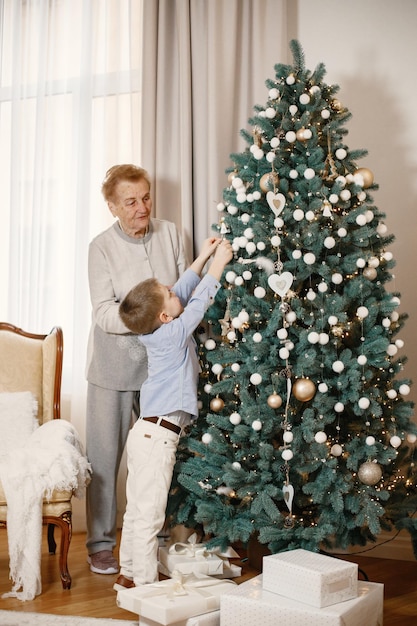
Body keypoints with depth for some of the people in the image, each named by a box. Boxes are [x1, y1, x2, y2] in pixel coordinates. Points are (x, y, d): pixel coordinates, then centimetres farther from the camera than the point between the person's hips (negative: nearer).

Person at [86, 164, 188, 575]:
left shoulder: (169, 233, 0)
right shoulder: (102, 247, -11)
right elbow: (103, 314, -18)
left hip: (161, 361, 3)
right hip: (114, 365, -3)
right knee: (105, 455, 4)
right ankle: (100, 542, 19)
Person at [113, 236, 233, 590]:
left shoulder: (157, 331, 7)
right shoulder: (173, 334, -15)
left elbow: (185, 290, 16)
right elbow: (199, 302, -9)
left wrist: (204, 257, 19)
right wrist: (219, 262, -2)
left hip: (147, 431, 9)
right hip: (158, 437, -9)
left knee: (137, 509, 15)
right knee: (149, 512, -3)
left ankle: (129, 574, 25)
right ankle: (144, 583, 4)